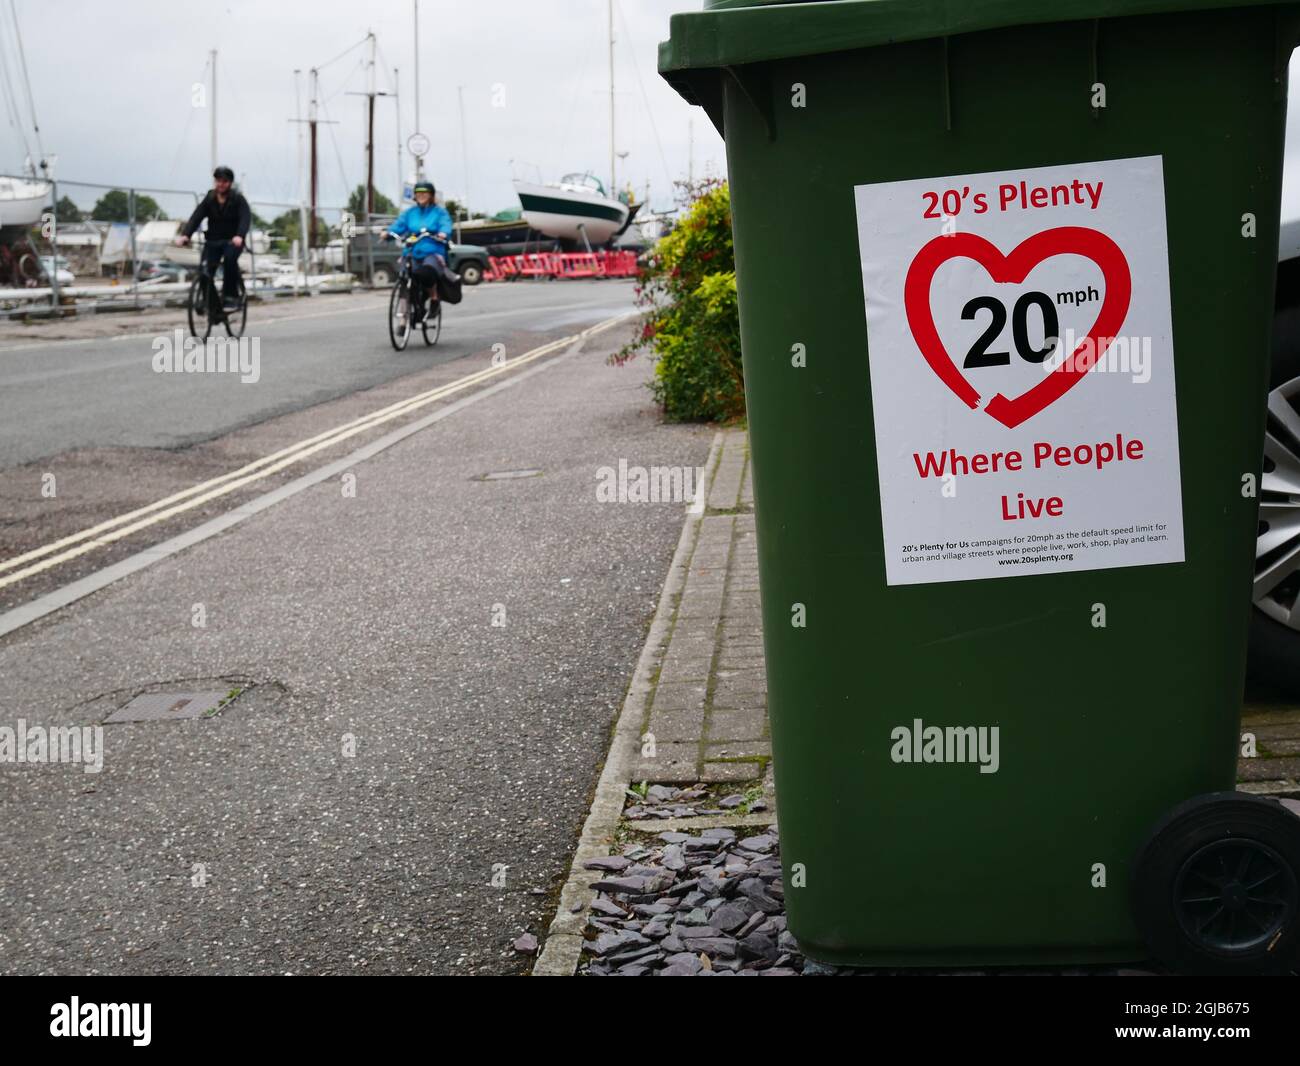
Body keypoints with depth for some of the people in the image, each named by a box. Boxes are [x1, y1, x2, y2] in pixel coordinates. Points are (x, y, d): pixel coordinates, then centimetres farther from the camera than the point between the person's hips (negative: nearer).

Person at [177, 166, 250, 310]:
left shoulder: (238, 199, -6)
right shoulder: (209, 199, 2)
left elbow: (245, 218, -21)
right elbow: (196, 217, -9)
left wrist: (240, 236, -42)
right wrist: (185, 234, -27)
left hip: (233, 240, -3)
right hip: (213, 240, 3)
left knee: (230, 259, -32)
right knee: (206, 267, -14)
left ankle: (231, 296, -19)